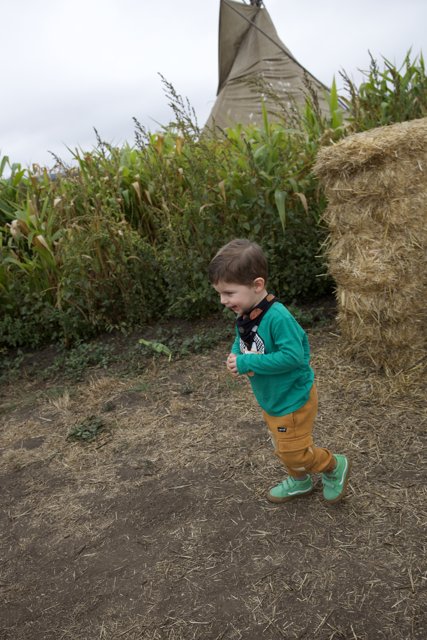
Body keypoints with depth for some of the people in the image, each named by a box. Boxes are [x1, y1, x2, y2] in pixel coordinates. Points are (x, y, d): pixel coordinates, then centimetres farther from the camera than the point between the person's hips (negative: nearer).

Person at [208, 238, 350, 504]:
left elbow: (293, 356, -34)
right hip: (270, 399, 9)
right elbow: (241, 342, 10)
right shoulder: (244, 316, -5)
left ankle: (336, 466, 32)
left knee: (293, 451, 6)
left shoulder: (278, 317, -31)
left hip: (293, 398, -9)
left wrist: (248, 363, -31)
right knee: (283, 448, 25)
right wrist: (235, 357, -14)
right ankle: (300, 482, 50)